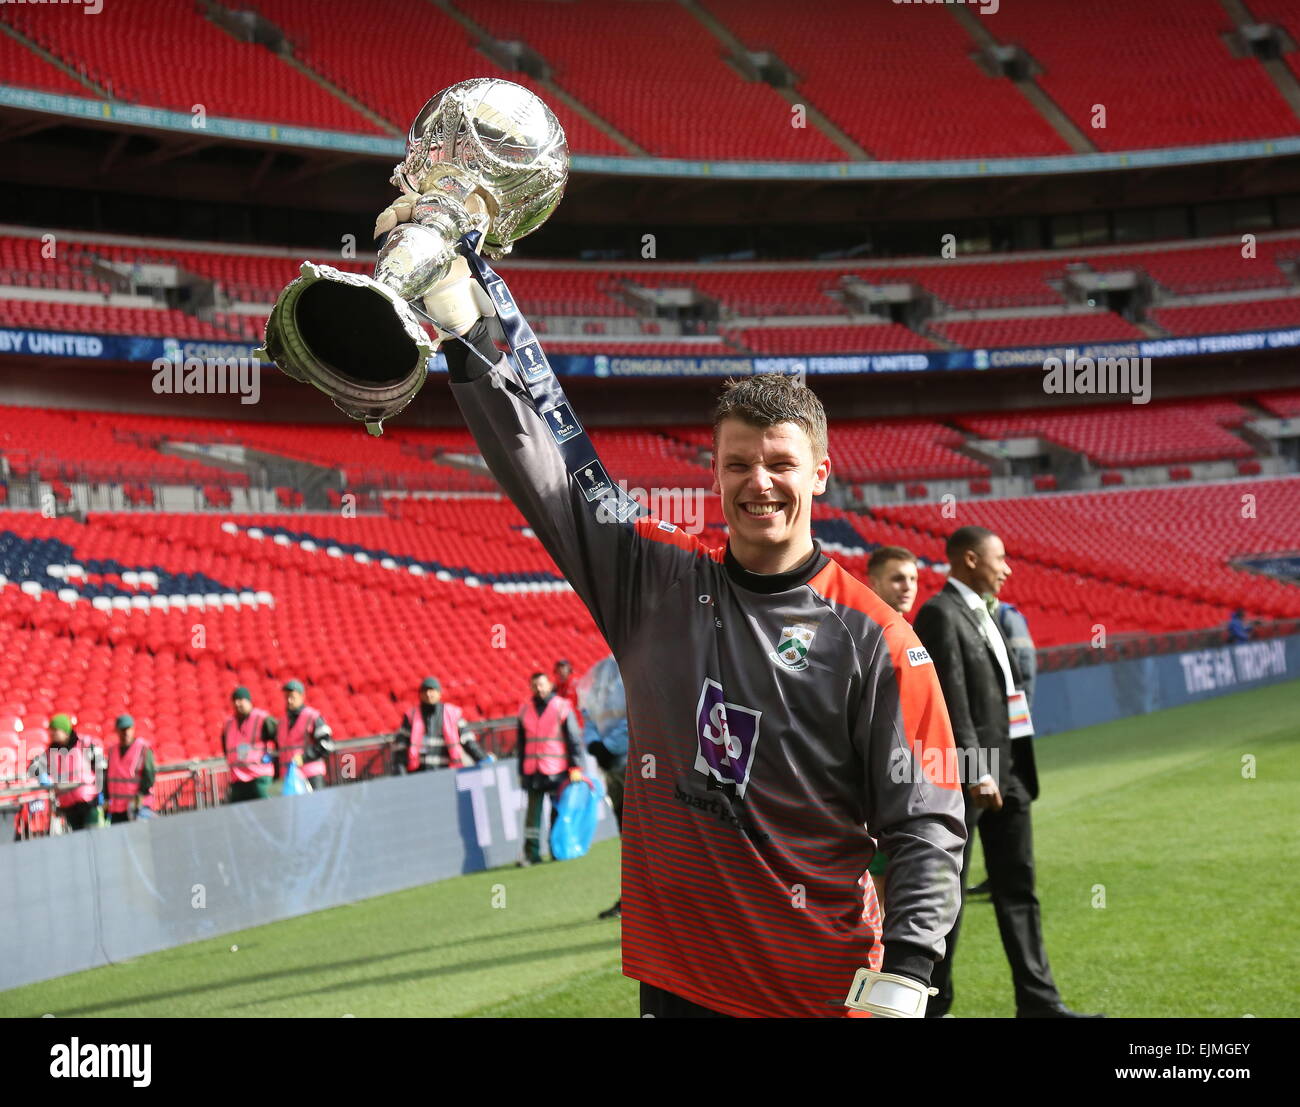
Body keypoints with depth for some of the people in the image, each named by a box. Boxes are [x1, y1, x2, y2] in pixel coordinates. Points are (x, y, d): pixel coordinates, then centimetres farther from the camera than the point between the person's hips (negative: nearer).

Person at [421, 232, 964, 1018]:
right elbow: (544, 461, 5)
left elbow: (928, 828, -7)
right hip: (676, 980, 3)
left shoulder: (874, 639, -6)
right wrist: (463, 325, 0)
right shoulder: (656, 579, 5)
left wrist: (901, 982, -16)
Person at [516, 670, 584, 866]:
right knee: (533, 812, -1)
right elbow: (520, 742, 18)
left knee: (558, 812, 3)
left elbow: (574, 738, -2)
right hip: (532, 770, 3)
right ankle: (531, 853, 0)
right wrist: (522, 771, 15)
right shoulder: (525, 709, 11)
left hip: (557, 769, -3)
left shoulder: (562, 707, 0)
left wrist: (575, 767, -9)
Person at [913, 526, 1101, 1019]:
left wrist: (1016, 771, 15)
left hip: (1005, 773, 9)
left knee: (1018, 889, 9)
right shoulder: (940, 615, -13)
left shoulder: (981, 614, 16)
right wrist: (975, 774, -22)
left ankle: (1038, 1001, 12)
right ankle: (932, 1003, 12)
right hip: (966, 775, -9)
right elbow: (952, 701, -19)